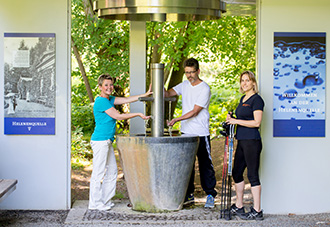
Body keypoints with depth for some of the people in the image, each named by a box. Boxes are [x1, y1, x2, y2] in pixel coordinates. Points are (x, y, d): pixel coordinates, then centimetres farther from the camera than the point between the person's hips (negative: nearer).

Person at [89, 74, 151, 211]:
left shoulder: (109, 99, 14)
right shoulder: (101, 101, -13)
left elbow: (126, 100, 14)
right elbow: (117, 116, -13)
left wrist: (145, 95, 8)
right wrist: (138, 114, -9)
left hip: (107, 141, 10)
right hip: (100, 141, -10)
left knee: (112, 171, 13)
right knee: (99, 173, -4)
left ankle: (105, 200, 21)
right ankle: (95, 203, 2)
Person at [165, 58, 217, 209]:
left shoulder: (204, 89, -11)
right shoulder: (184, 85, 10)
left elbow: (195, 111, -16)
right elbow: (168, 94, 6)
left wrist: (177, 119, -23)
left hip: (201, 133, -6)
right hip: (186, 132, 6)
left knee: (205, 165, -3)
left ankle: (210, 195, 5)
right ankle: (189, 195, 17)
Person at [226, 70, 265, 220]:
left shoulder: (256, 99, -10)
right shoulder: (243, 98, 17)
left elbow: (256, 122, -18)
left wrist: (236, 121, -15)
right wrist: (231, 119, 9)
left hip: (252, 141, -10)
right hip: (241, 141, 10)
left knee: (252, 175, -6)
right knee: (237, 173, 14)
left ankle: (257, 211, -1)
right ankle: (238, 207, 26)